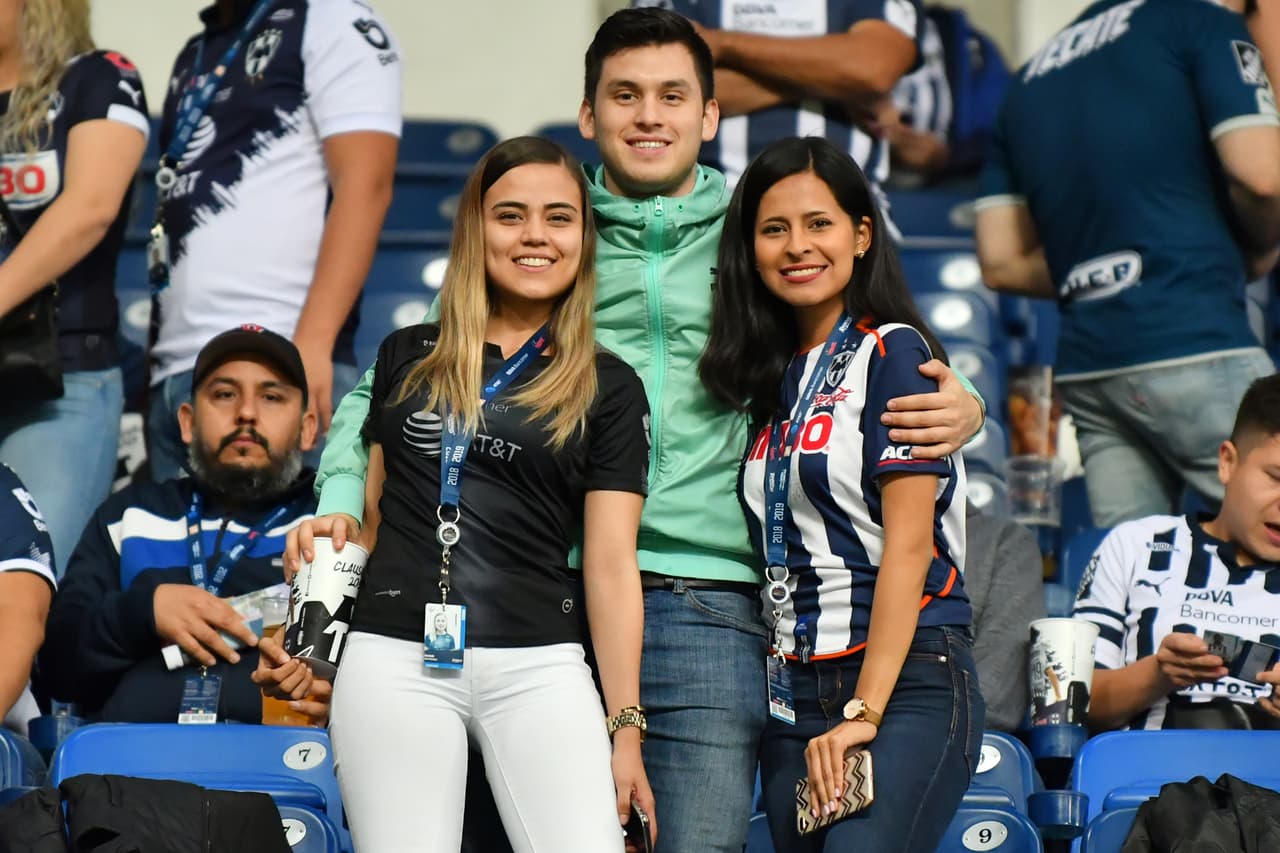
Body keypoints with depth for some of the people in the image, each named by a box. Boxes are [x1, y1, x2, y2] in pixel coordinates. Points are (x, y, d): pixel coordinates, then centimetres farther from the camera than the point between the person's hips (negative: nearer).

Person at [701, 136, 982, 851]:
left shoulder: (893, 353, -3)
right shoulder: (775, 376, 17)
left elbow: (908, 545, -11)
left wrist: (864, 712, -16)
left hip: (906, 685, -7)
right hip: (793, 698, 7)